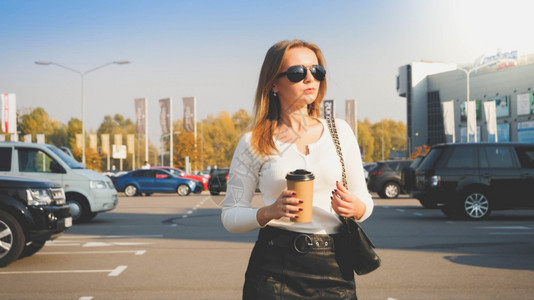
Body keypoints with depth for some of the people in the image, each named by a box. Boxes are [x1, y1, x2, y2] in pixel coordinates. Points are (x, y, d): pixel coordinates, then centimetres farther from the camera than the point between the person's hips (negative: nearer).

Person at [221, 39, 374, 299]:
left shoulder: (340, 131, 5)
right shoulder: (254, 142, -2)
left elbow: (365, 200, 9)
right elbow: (230, 215, 0)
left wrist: (355, 207, -14)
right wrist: (270, 212, -19)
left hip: (334, 268, 3)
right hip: (276, 268, -2)